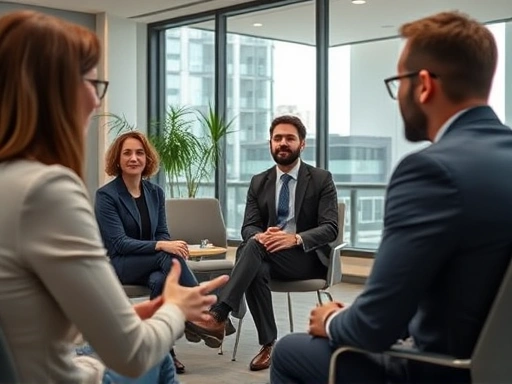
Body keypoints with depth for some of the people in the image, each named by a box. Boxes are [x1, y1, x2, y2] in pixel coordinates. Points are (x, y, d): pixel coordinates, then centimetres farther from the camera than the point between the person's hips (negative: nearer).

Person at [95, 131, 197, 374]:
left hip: (154, 264, 4)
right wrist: (161, 246, -31)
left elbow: (162, 233, 9)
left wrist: (172, 247, -18)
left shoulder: (155, 192, 8)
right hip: (119, 265, -4)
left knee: (160, 280, -34)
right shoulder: (106, 195, -9)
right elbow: (118, 243, -17)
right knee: (168, 256, -32)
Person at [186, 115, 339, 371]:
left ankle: (218, 317, -40)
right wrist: (261, 235, -23)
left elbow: (330, 228, -10)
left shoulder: (321, 179, -1)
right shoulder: (259, 182, 10)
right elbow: (248, 227, 3)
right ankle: (269, 345, -24)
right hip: (269, 255, 4)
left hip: (308, 257, -4)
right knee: (256, 269, -34)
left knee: (254, 247, -32)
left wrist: (295, 238, -29)